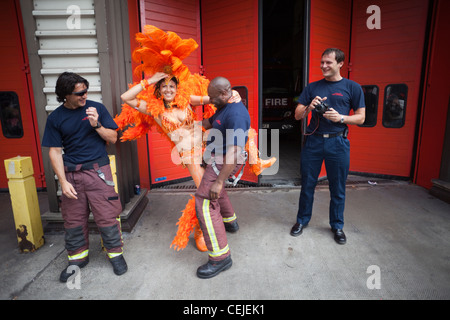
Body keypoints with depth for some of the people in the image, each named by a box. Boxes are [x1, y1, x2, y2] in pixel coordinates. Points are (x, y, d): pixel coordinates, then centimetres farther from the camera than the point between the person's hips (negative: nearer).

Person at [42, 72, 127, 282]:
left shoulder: (97, 108, 1)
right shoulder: (55, 118, 3)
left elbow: (113, 139, 2)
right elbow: (55, 151, 2)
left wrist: (97, 125, -16)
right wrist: (63, 182, -5)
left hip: (97, 170, -2)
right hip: (71, 174, 2)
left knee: (107, 216, -1)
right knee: (73, 219, 11)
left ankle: (116, 254, 18)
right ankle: (78, 257, 31)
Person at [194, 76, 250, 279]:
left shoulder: (236, 113, -24)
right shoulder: (224, 108, 9)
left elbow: (235, 151, -31)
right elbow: (208, 123, 25)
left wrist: (219, 181, -33)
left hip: (223, 162, -11)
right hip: (218, 159, 11)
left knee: (205, 203, -13)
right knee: (215, 190, 31)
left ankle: (220, 257, -6)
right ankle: (229, 221, 51)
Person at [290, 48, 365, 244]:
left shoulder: (352, 88, 4)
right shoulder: (312, 87, 9)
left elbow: (360, 118, 3)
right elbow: (297, 116, 8)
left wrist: (340, 118, -16)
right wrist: (310, 107, -12)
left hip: (338, 142, -1)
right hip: (313, 141, 2)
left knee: (338, 188, 8)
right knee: (307, 185, 9)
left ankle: (337, 226, 28)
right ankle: (302, 221, 28)